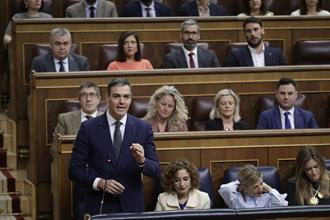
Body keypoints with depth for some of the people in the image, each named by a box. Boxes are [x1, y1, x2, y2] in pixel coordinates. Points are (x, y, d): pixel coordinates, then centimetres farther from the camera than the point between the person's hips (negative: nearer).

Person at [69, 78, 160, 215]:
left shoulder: (143, 129, 0)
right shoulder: (89, 128, -4)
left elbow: (156, 172, 0)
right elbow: (74, 171, -2)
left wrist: (142, 161, -20)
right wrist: (99, 183, -16)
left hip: (132, 207, 2)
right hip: (99, 207, -1)